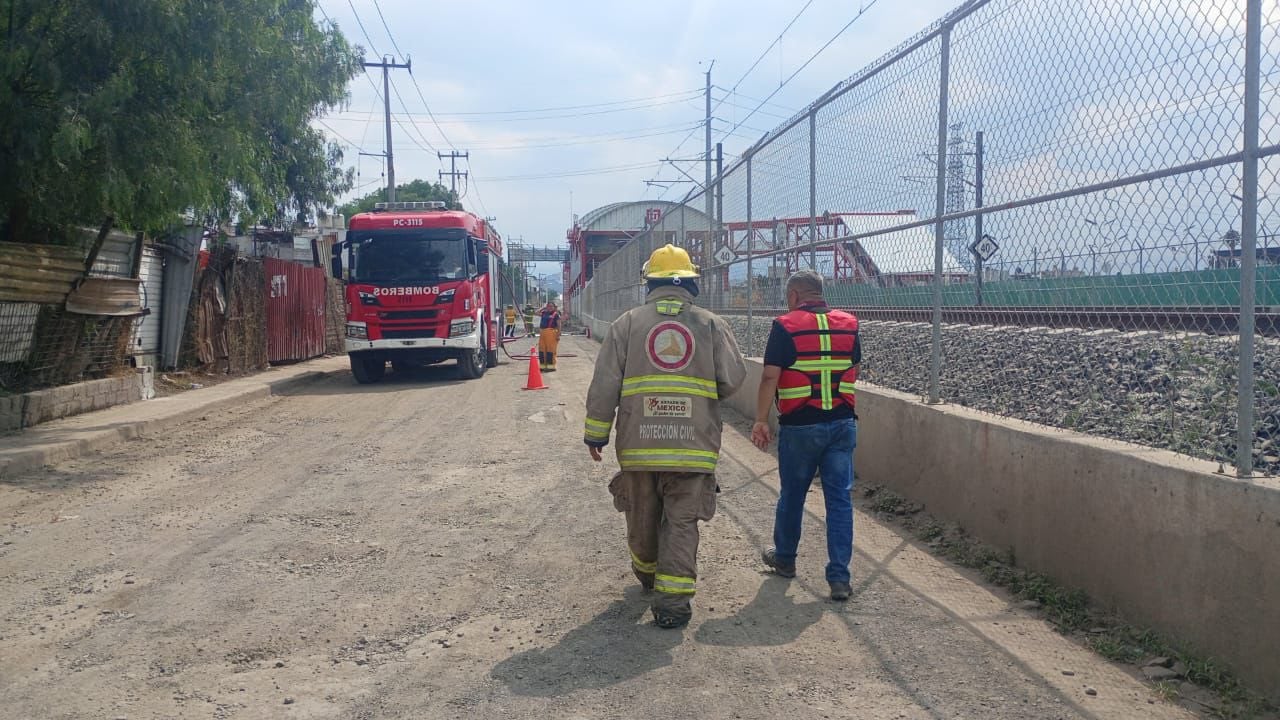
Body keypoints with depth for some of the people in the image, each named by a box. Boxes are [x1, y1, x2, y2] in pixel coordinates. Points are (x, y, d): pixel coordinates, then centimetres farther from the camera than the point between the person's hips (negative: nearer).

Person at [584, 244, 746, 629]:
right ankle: (673, 600, 0)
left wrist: (596, 434, 5)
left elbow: (604, 385, -1)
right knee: (681, 523, 4)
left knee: (642, 517, 19)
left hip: (639, 442, 1)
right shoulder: (711, 324, 2)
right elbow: (734, 377, -1)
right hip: (693, 442, -1)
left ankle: (647, 572, 41)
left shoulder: (627, 323, 2)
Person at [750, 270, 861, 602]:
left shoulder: (785, 327, -8)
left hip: (800, 426, -3)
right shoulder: (848, 324, 5)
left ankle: (784, 558, 33)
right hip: (843, 424, 3)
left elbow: (770, 377, -13)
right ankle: (839, 578, 2)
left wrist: (760, 420, -8)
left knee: (792, 495, 14)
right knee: (840, 498, 5)